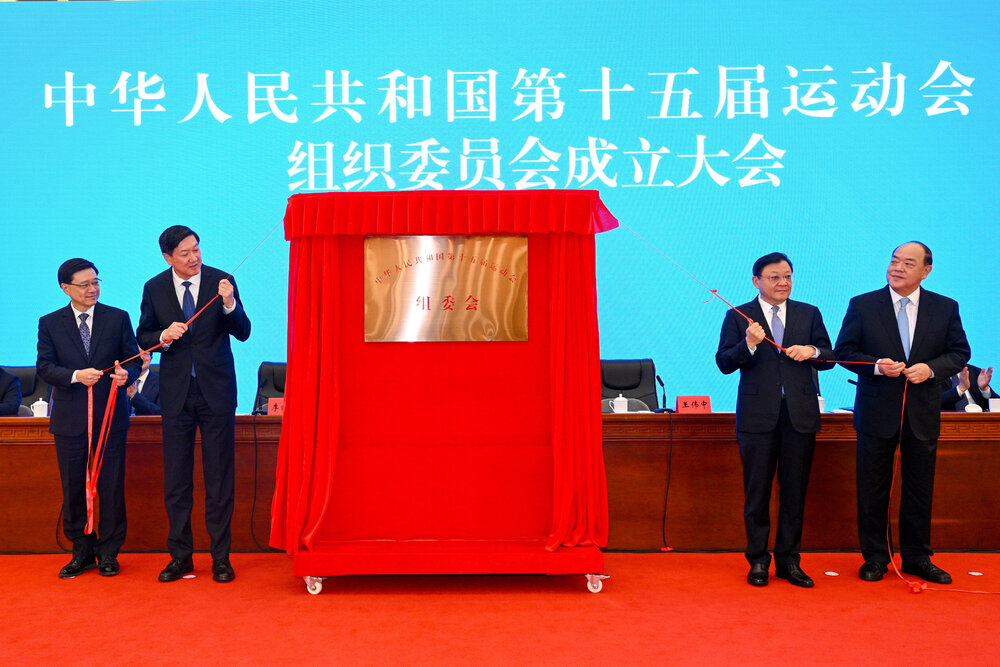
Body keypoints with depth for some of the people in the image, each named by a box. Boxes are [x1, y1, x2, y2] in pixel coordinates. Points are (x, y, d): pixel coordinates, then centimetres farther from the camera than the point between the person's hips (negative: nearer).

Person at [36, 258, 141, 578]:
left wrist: (126, 374, -18)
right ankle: (82, 552, 21)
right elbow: (44, 366, -2)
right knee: (73, 488, 7)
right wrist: (76, 376, -19)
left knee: (111, 486, 2)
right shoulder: (50, 324, 5)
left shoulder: (118, 318, 5)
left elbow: (134, 359, 4)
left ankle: (108, 553, 15)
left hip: (110, 414, -1)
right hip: (69, 418, 1)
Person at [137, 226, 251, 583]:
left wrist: (229, 303, -25)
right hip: (176, 392, 2)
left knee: (220, 476, 3)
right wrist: (165, 335, -13)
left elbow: (243, 333, -7)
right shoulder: (154, 288, 2)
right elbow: (143, 338, 8)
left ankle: (221, 557, 12)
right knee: (176, 478, 7)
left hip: (216, 390, -2)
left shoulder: (221, 281, -3)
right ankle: (180, 556, 19)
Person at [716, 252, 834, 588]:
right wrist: (748, 345, -21)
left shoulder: (809, 314, 11)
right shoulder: (738, 317, 4)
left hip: (800, 414, 2)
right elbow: (723, 363, -4)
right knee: (757, 492, 5)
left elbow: (829, 358, 8)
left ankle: (789, 560, 18)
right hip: (758, 415, -2)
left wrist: (812, 351, -13)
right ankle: (758, 561, 16)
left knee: (795, 491, 7)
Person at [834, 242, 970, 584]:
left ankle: (917, 557, 23)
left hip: (923, 413, 2)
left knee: (920, 488, 10)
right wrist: (876, 365, -18)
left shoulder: (945, 308, 4)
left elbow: (959, 352, 6)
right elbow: (843, 351, -1)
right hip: (877, 411, -1)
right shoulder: (862, 305, -1)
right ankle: (874, 558, 18)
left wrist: (931, 368, -13)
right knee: (873, 488, 5)